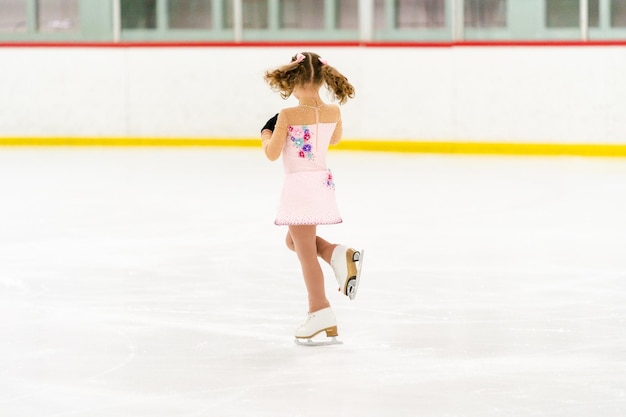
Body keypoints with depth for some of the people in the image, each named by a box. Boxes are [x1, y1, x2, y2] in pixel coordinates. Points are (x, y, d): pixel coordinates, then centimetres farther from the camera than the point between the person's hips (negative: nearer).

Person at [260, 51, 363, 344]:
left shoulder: (288, 116, -17)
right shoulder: (333, 113, -1)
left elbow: (272, 154, -12)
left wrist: (266, 136, 8)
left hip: (299, 186, -7)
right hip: (323, 183, 7)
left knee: (305, 250, 0)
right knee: (295, 241, 25)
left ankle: (320, 313, 1)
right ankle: (338, 255, 1)